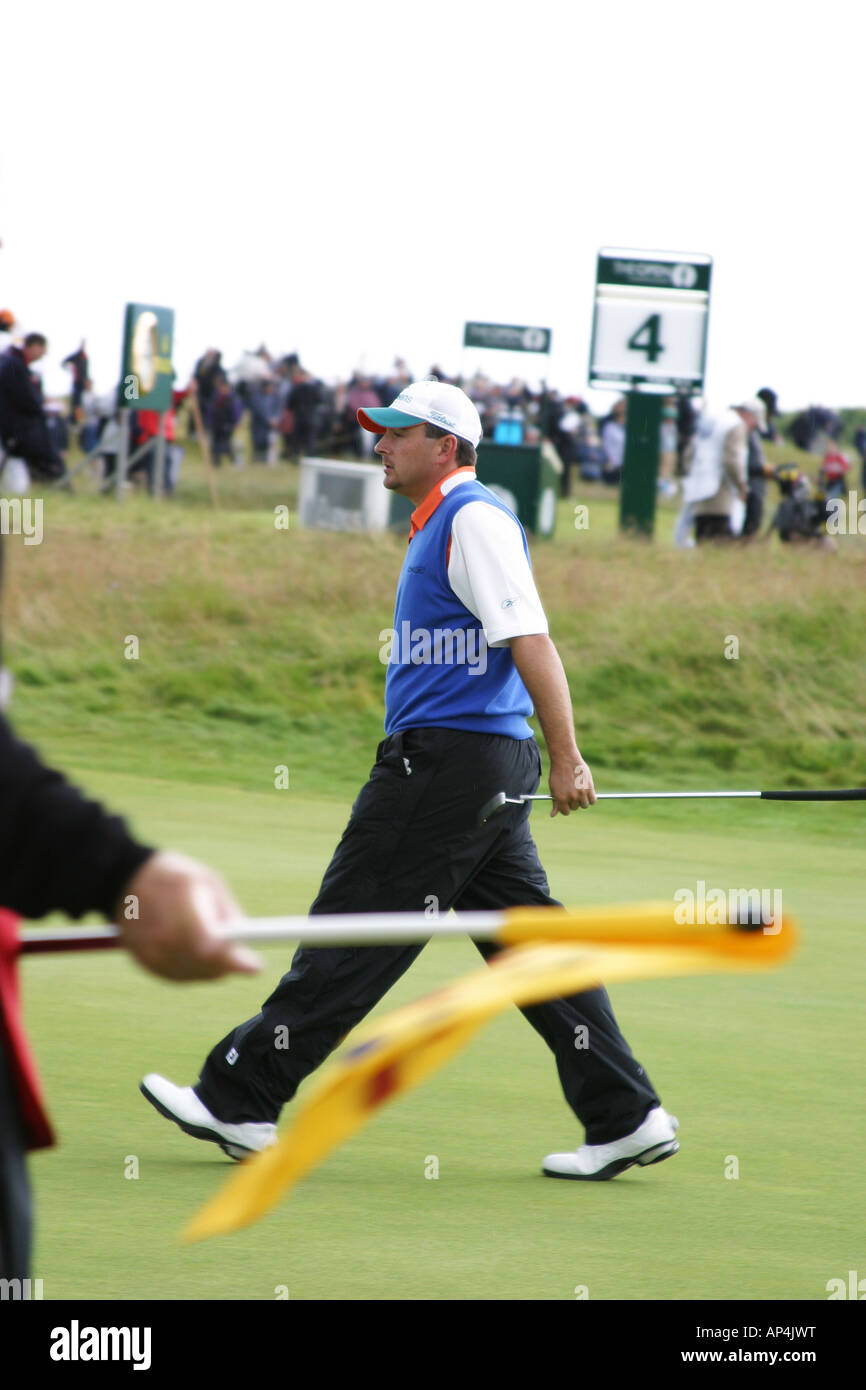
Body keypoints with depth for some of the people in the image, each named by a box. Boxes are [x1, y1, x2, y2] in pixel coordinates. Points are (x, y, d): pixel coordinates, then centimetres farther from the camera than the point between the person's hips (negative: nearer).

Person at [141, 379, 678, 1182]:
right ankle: (625, 1118, 7)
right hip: (487, 766, 10)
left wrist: (565, 761, -23)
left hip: (449, 758, -10)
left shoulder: (474, 519, -11)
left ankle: (240, 1100, 0)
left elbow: (530, 642, -19)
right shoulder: (441, 526, 21)